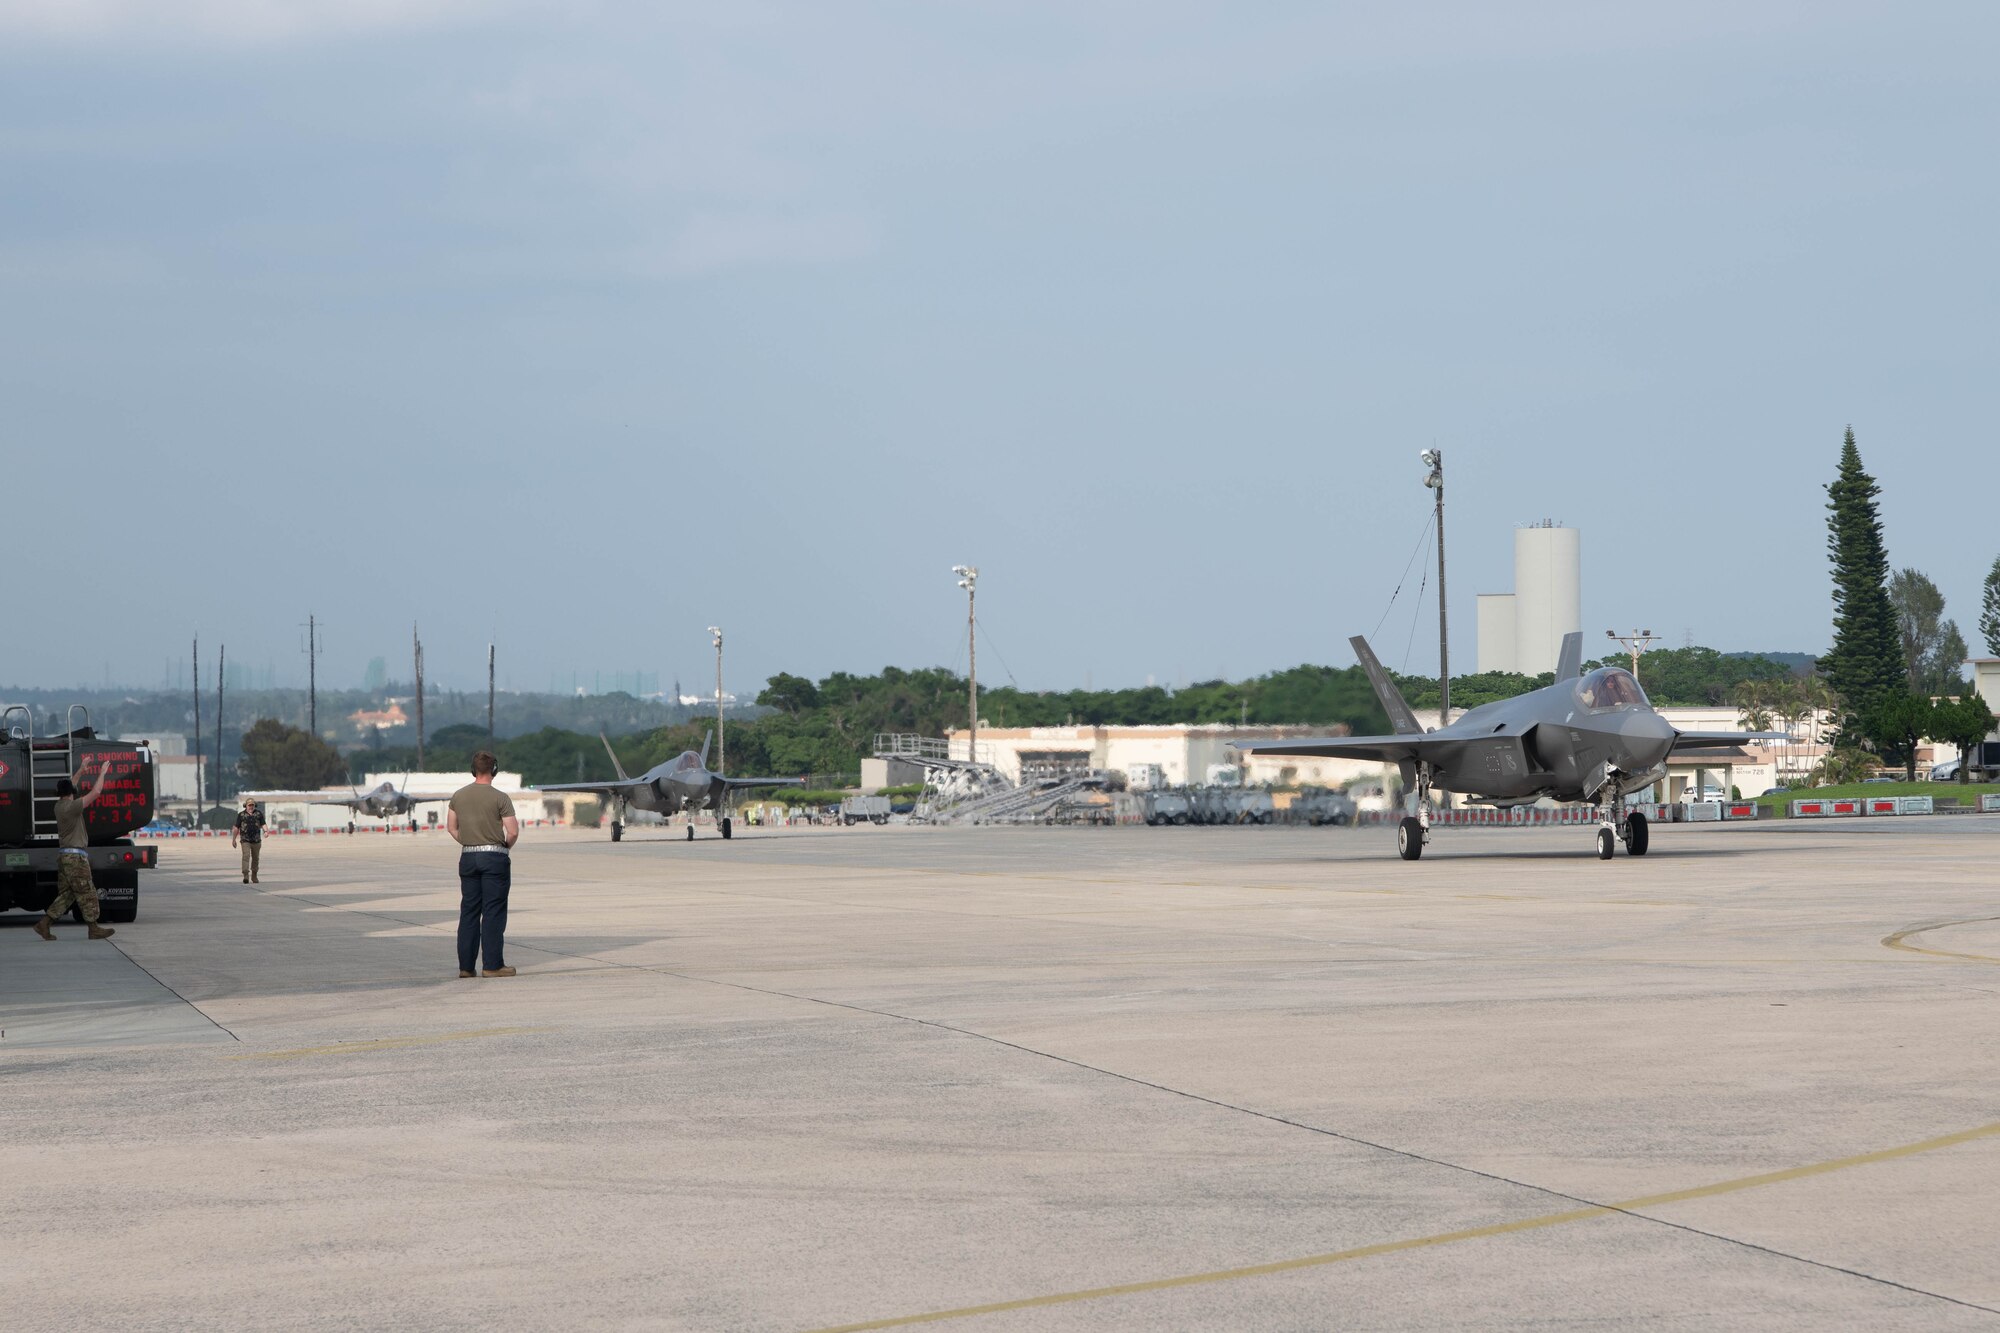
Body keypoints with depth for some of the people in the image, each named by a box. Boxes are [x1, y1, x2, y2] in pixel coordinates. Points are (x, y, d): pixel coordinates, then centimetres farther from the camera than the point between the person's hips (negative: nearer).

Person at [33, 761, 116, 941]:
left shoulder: (59, 805, 9)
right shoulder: (71, 807, -15)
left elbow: (69, 787, 29)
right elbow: (96, 792, -18)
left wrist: (81, 771, 34)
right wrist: (102, 773, -7)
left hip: (64, 856, 9)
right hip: (75, 856, -9)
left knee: (66, 894, 11)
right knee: (87, 894, -2)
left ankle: (44, 924, 5)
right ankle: (94, 929, 2)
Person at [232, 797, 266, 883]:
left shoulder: (259, 814, 7)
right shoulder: (241, 815, 4)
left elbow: (263, 824, 3)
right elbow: (236, 828, 7)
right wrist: (233, 840, 7)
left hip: (256, 840, 2)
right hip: (245, 840, -2)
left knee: (255, 858, 10)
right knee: (246, 856, -16)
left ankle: (254, 877, 22)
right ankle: (246, 876, -23)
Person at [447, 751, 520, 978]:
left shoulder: (458, 796, 6)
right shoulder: (499, 798, -10)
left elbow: (451, 827, 13)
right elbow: (513, 832, -11)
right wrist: (506, 847, 8)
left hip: (468, 857, 5)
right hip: (494, 857, -5)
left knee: (469, 911, 9)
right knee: (494, 912, -2)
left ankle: (465, 965, 9)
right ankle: (493, 965, -2)